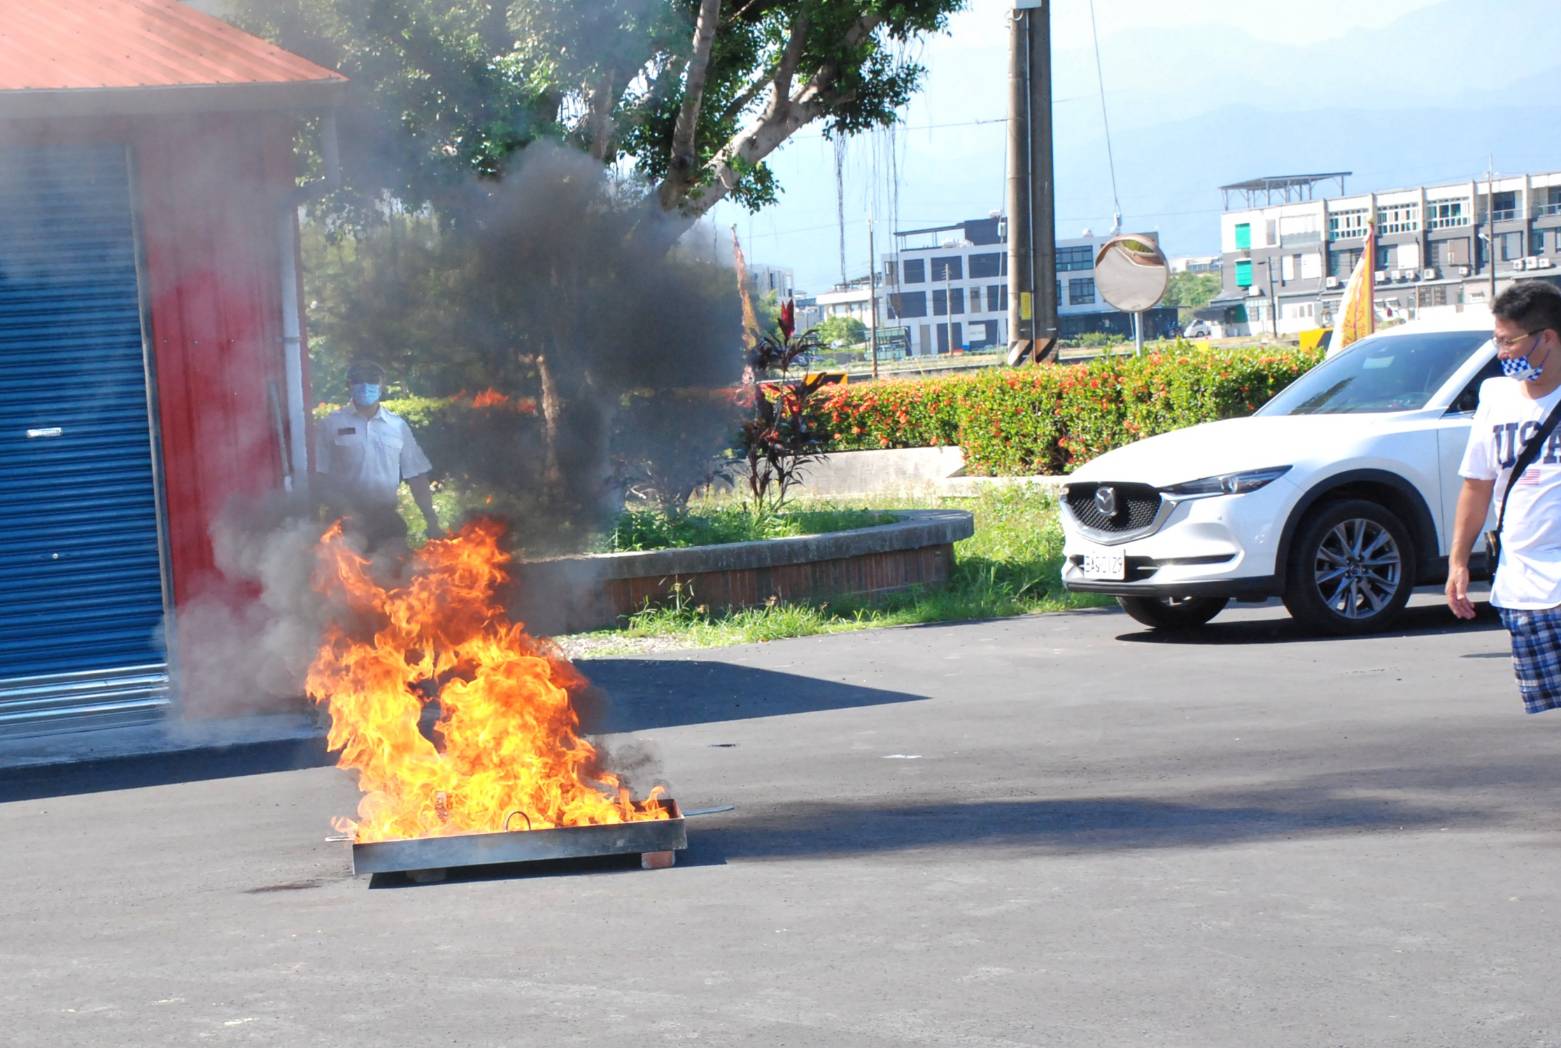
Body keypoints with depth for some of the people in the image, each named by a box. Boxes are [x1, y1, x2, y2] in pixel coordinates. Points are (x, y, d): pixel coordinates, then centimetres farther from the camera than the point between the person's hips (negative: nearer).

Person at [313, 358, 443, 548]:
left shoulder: (398, 426, 8)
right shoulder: (330, 425, 2)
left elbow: (417, 478, 10)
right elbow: (319, 478, -1)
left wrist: (432, 524, 3)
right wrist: (346, 511, -14)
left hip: (387, 518, 2)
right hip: (345, 521, -2)